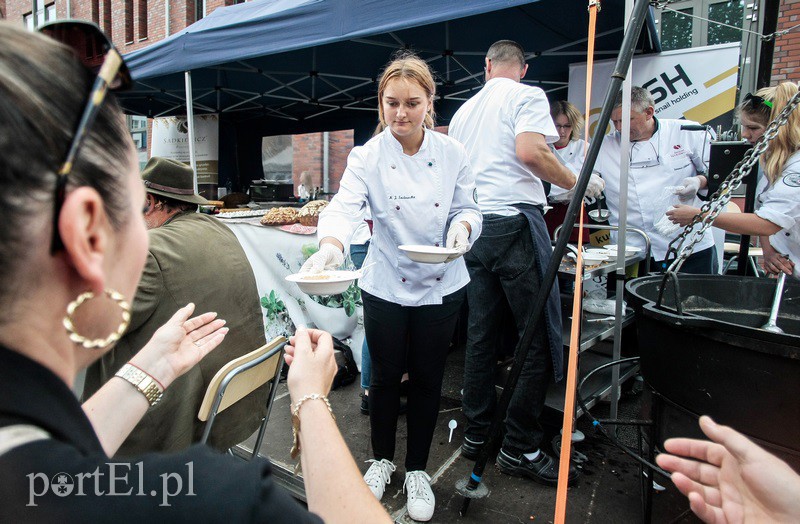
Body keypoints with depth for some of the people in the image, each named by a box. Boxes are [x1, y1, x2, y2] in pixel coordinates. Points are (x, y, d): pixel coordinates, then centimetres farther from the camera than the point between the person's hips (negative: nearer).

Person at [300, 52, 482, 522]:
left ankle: (418, 469, 33)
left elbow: (468, 208, 2)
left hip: (441, 286, 1)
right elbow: (346, 206, -24)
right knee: (386, 375, 12)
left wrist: (462, 226, -22)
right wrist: (331, 245, -45)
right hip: (386, 286, -1)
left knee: (427, 378, 11)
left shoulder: (452, 153, -3)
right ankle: (382, 459, 39)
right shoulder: (368, 157, -9)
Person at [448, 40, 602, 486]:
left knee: (481, 335, 11)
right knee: (540, 337, -1)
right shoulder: (527, 96, 1)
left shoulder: (463, 110, 21)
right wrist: (578, 184, -4)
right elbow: (531, 151, -17)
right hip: (514, 223, -7)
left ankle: (476, 433, 20)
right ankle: (521, 448, 5)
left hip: (473, 227, 8)